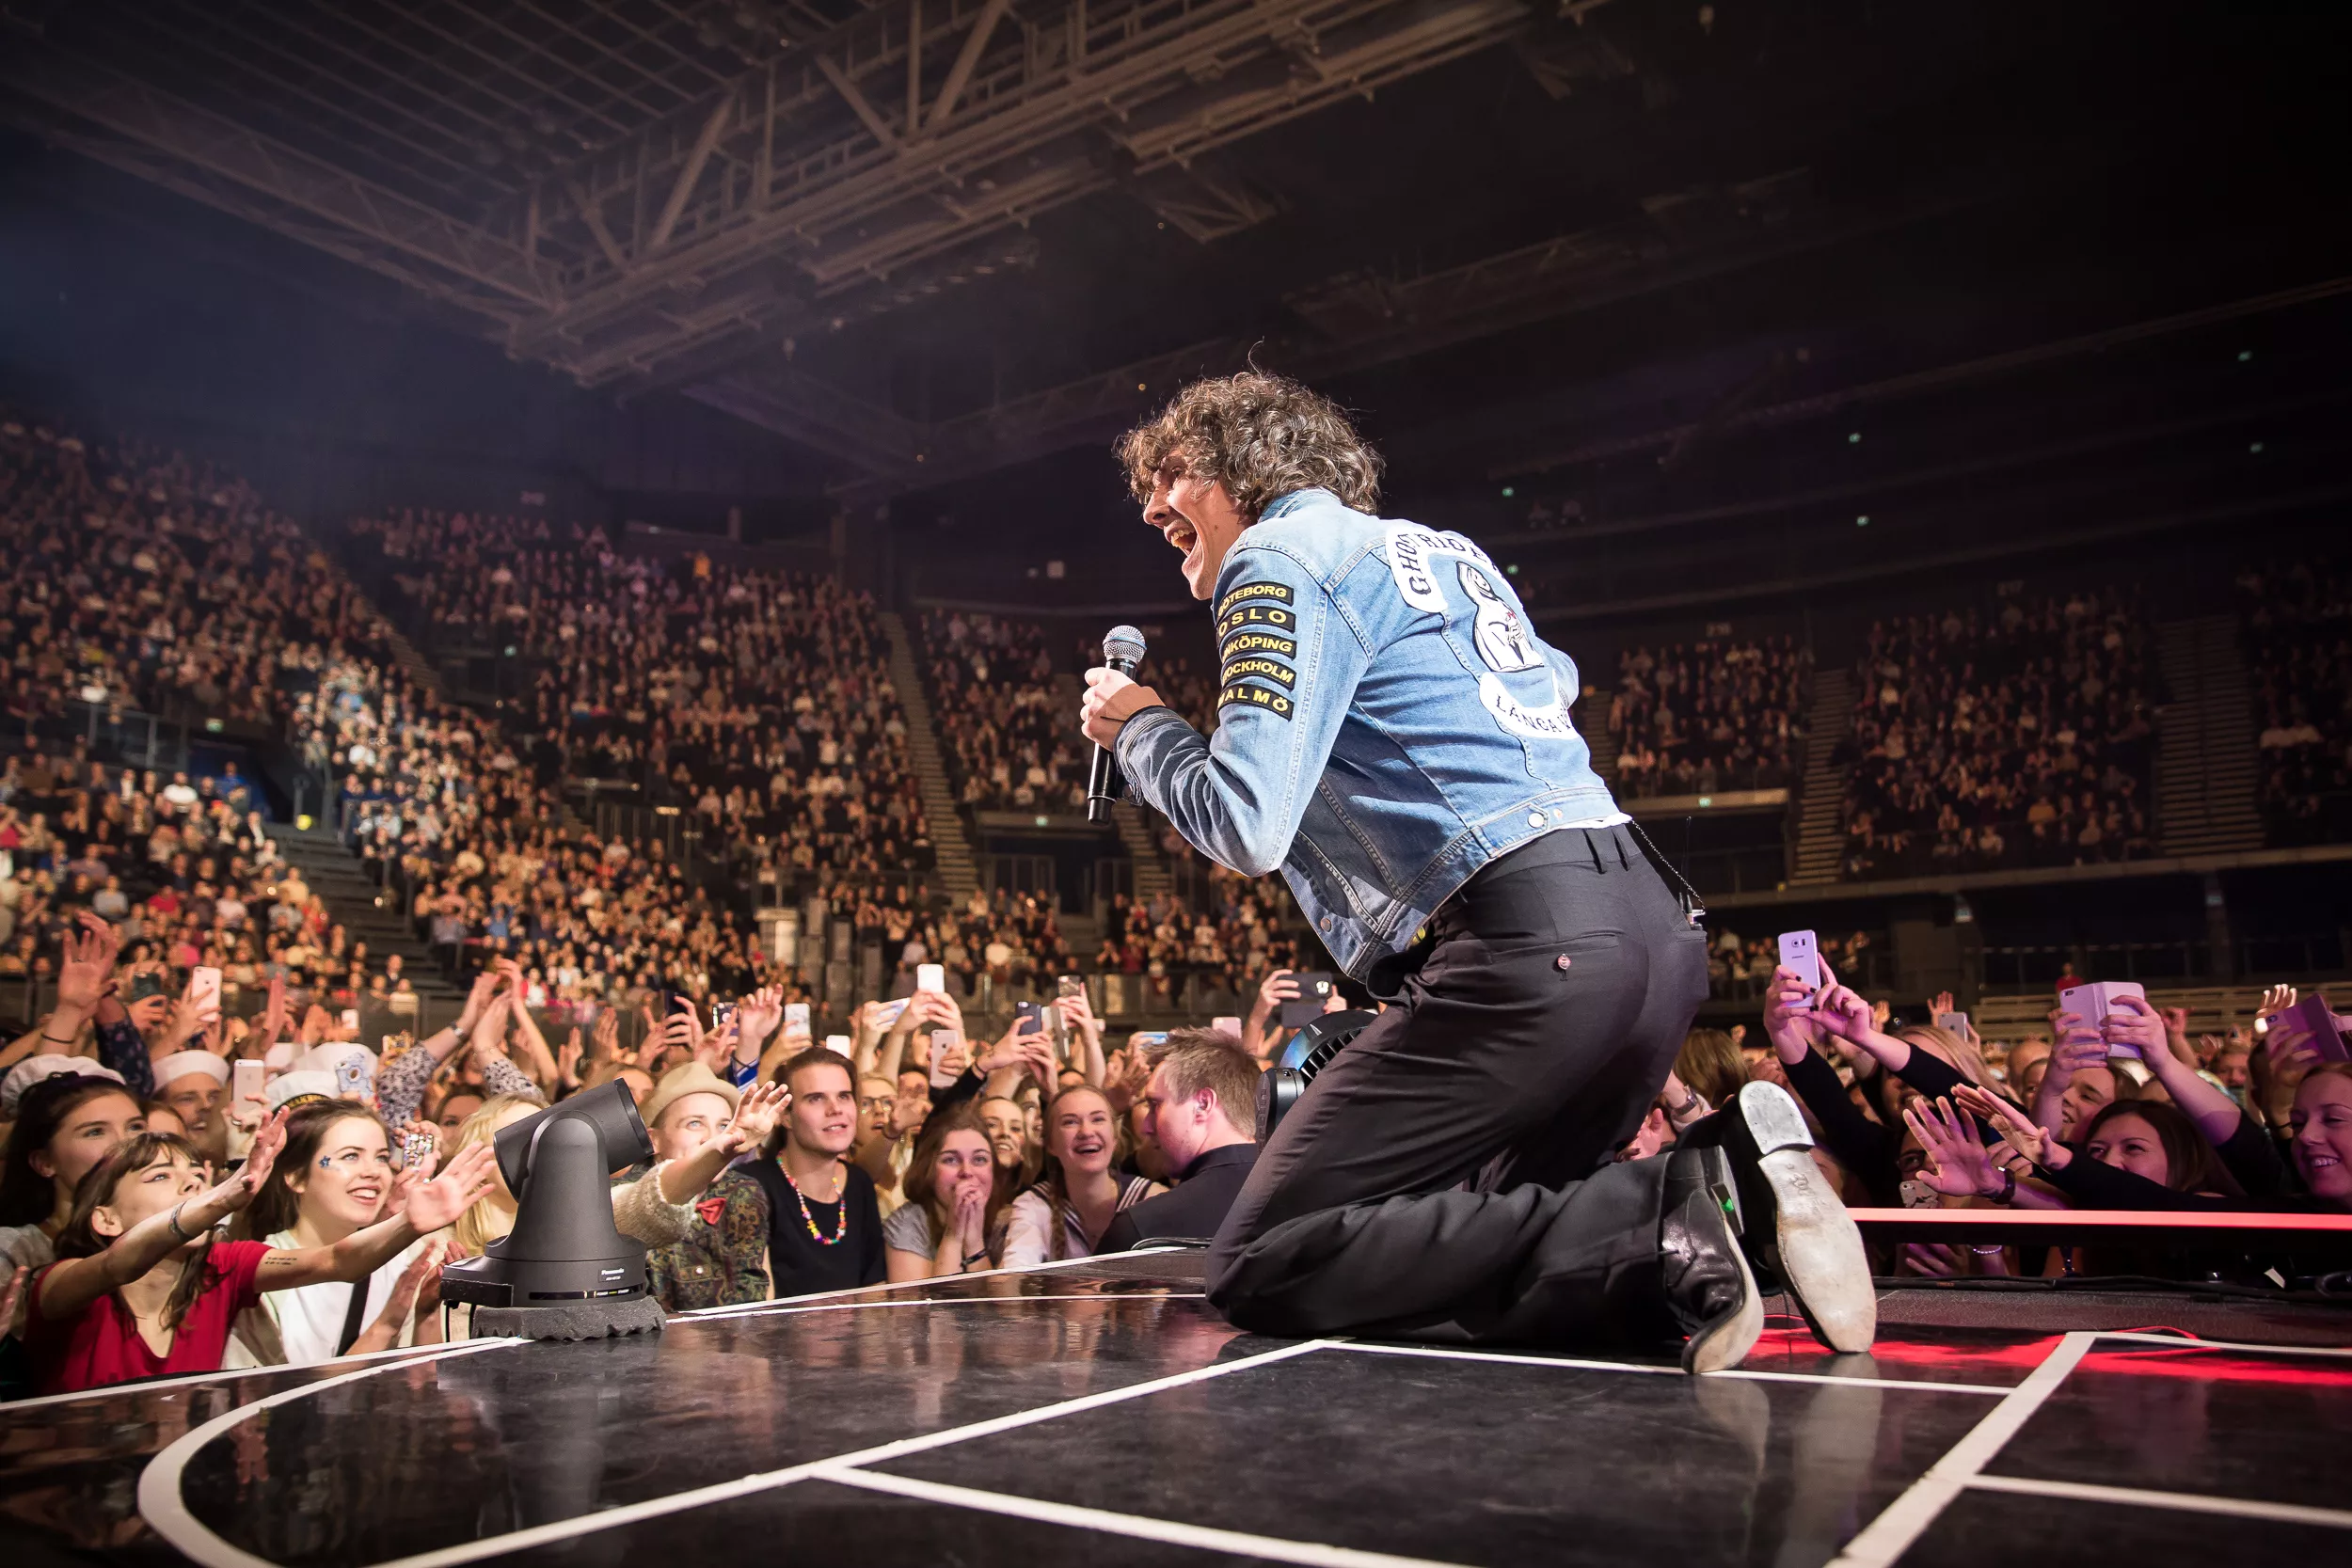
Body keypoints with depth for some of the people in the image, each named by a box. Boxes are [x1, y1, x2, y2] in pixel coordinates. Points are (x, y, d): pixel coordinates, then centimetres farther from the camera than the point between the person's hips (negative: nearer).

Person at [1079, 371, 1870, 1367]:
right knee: (1453, 1241, 20)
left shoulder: (1279, 558, 0)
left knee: (1260, 1267, -7)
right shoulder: (1439, 548, 26)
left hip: (1530, 944, -9)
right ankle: (1726, 1182, -2)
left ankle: (1661, 1219, -17)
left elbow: (1246, 830, -10)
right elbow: (1555, 683, 39)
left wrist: (1137, 726, 8)